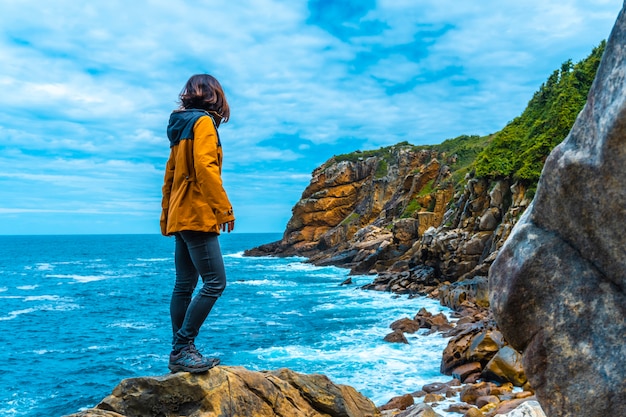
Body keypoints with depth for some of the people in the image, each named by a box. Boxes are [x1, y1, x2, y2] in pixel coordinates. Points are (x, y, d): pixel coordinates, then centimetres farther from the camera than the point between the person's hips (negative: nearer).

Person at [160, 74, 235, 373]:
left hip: (180, 217, 10)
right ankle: (182, 349, -10)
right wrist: (224, 208, -18)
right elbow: (204, 167, -19)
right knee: (215, 282, -10)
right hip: (197, 216, -10)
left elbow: (170, 175, 21)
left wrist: (166, 217, 23)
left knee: (184, 286, 9)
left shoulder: (182, 127, 20)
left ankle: (179, 353, 13)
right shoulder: (203, 122, -6)